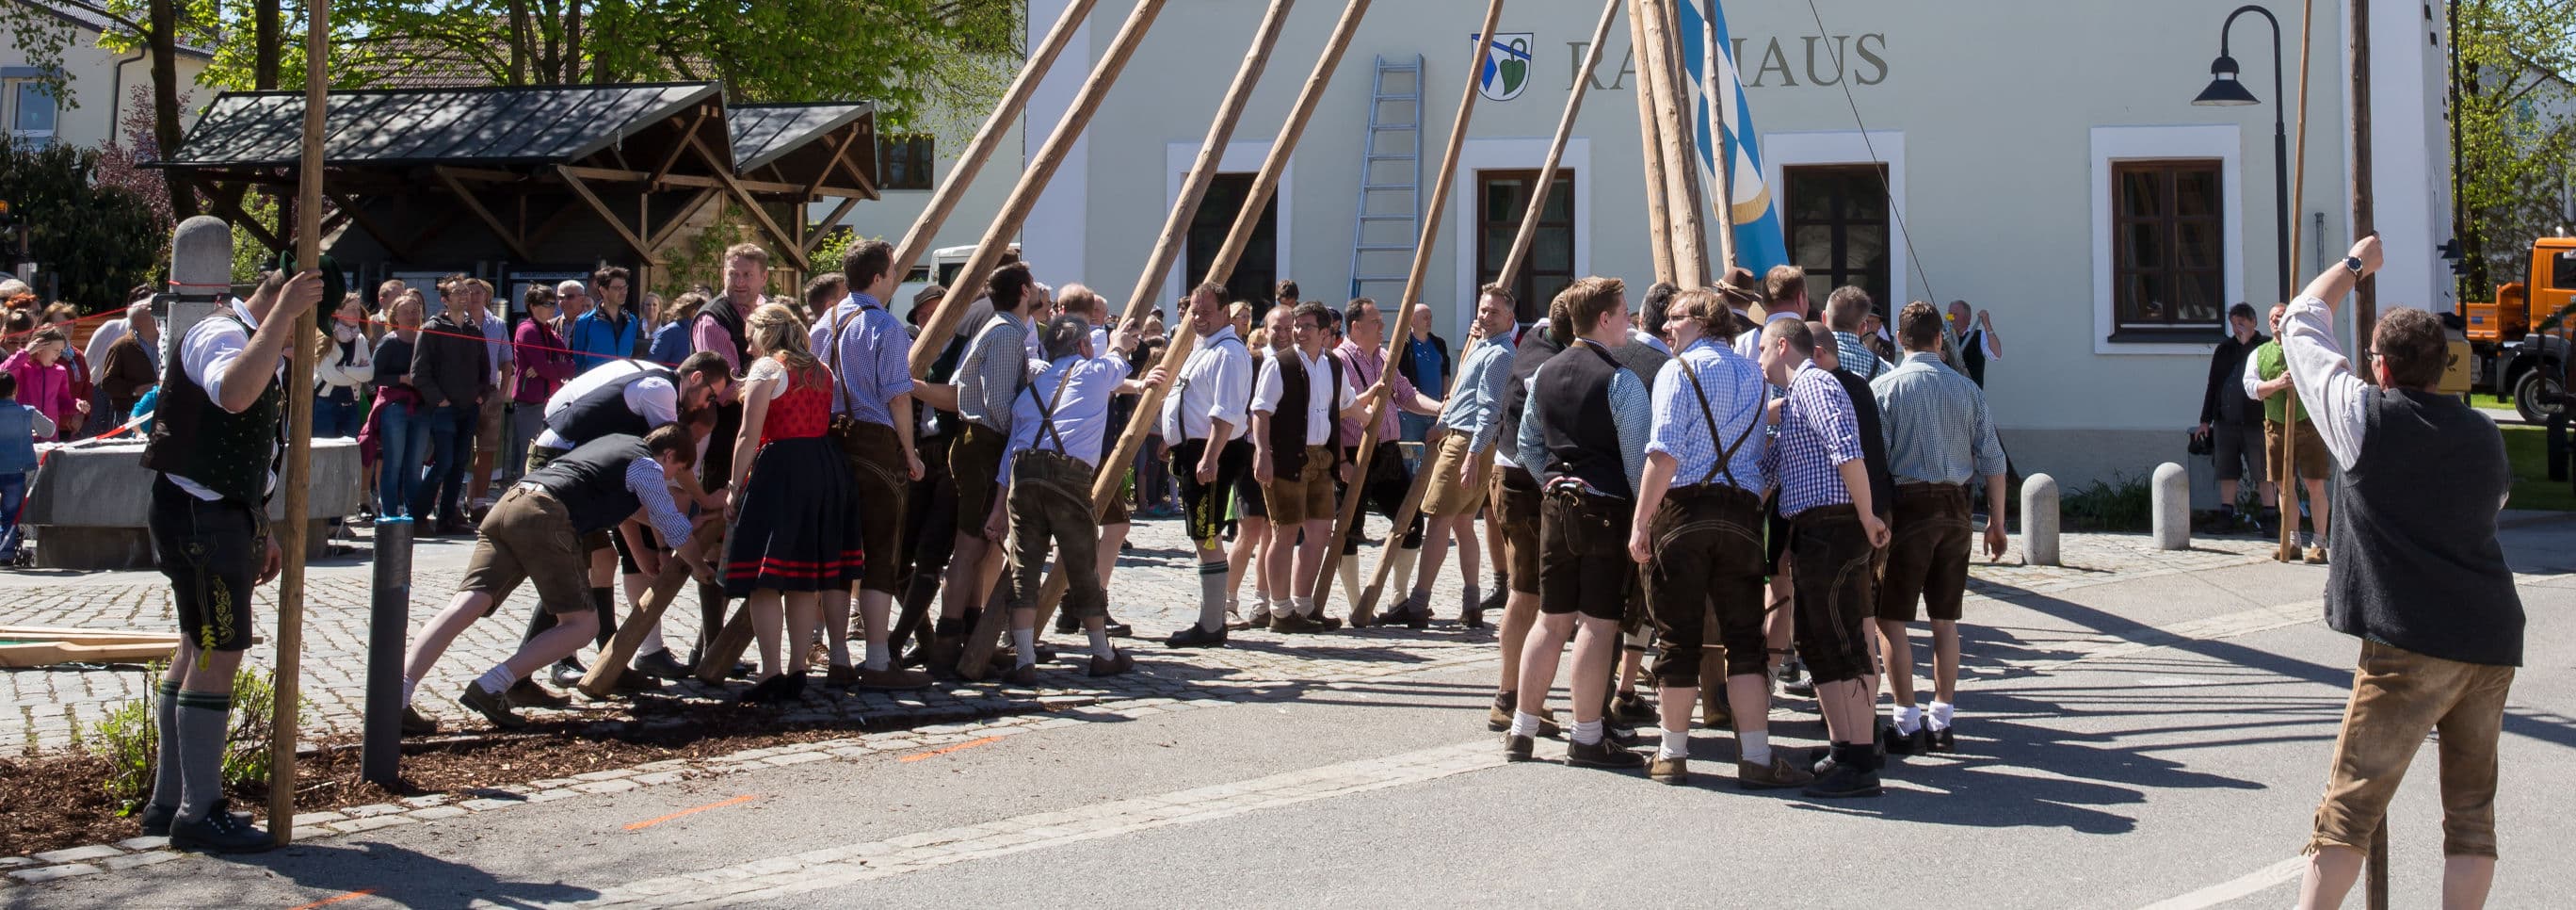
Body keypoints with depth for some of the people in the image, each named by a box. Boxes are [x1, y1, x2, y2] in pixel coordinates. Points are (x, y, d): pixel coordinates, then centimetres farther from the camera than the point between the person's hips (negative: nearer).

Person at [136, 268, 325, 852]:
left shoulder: (255, 343, 19)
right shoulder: (223, 334, -14)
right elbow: (233, 393, -39)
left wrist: (260, 532, 24)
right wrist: (283, 312, -37)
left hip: (225, 515, 11)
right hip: (201, 516, -11)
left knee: (200, 651, 14)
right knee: (219, 655, -9)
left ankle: (168, 803, 23)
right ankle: (199, 814, -2)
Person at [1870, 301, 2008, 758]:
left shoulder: (1885, 387, -5)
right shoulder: (1968, 390, 6)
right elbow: (1992, 461, 6)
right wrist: (1996, 522, 12)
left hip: (1907, 504, -4)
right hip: (1954, 506, 4)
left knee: (1891, 618, 2)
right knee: (1945, 618, 12)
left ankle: (1907, 724, -1)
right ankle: (1942, 720, 15)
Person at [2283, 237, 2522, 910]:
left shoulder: (2367, 416, -4)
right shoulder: (2485, 436, 11)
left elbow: (2301, 324, 7)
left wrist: (2355, 263, 21)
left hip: (2412, 646, -5)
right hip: (2493, 638, 6)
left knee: (2348, 812, -3)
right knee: (2472, 811, 11)